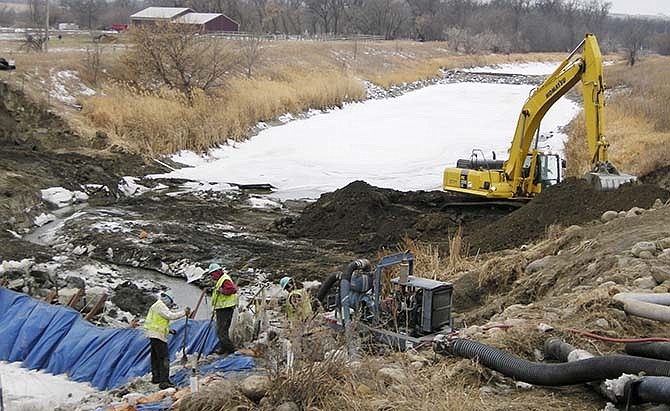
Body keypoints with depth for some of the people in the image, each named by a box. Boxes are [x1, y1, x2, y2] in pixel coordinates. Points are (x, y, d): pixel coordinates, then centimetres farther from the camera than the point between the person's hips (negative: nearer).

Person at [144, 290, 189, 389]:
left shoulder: (157, 305, 21)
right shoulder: (161, 306, -12)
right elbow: (171, 316, -22)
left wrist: (168, 330, 16)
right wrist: (184, 312, -15)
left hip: (153, 335, 11)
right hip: (158, 335, -11)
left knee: (155, 357, 21)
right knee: (164, 358, -13)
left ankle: (156, 377, 33)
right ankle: (164, 381, -18)